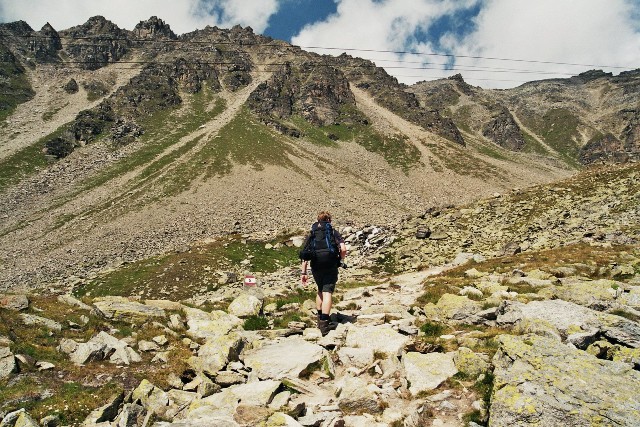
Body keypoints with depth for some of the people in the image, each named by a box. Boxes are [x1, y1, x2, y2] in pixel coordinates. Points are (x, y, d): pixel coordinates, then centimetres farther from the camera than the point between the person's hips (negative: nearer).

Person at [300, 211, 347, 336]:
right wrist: (341, 260, 9)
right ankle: (324, 324, -10)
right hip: (330, 267, -3)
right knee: (327, 293, -4)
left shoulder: (312, 234, 13)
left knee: (320, 290, 23)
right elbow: (343, 248, -10)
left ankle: (320, 319, 29)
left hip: (316, 268, 4)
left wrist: (303, 272, 8)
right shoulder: (334, 232, 5)